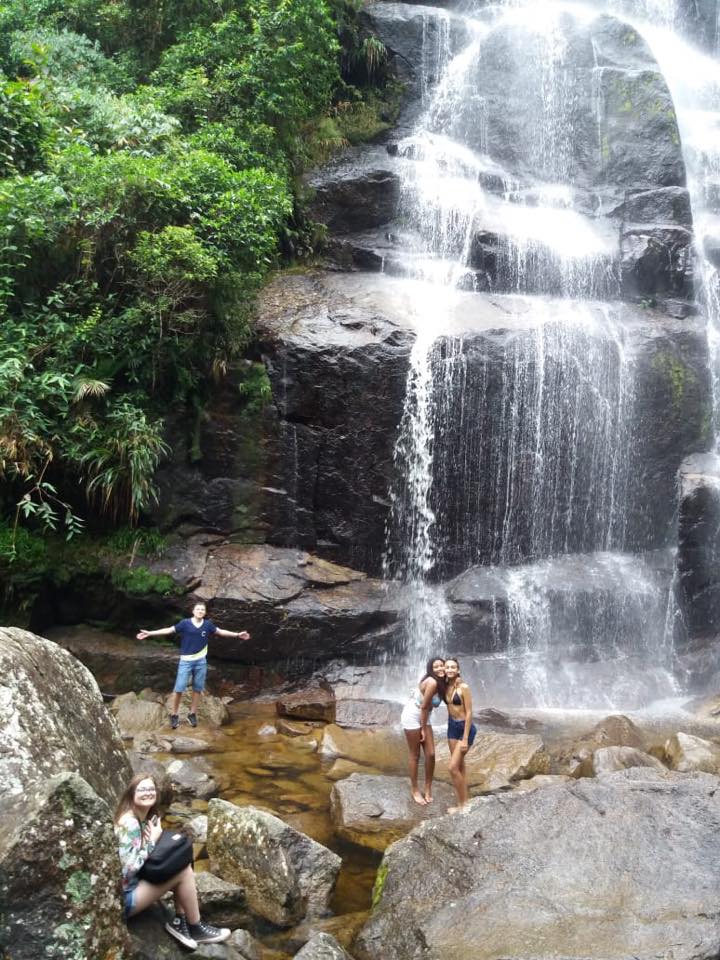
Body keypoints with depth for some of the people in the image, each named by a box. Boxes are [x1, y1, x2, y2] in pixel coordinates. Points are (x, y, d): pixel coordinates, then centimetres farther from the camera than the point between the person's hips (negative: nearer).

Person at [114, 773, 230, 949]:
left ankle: (180, 921, 3)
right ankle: (196, 928, 1)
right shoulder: (129, 823, -22)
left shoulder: (149, 818, 6)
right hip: (124, 896, -9)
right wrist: (152, 840, -17)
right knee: (184, 871, -15)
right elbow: (129, 867, -27)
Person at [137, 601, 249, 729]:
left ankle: (192, 714, 23)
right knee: (179, 688, -3)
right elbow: (169, 630, -5)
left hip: (201, 661, 3)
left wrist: (237, 634, 18)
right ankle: (174, 715, 13)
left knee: (198, 689, 9)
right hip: (186, 660, -3)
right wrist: (149, 633, -10)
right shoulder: (185, 623, -7)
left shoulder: (208, 624, 1)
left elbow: (220, 632, 15)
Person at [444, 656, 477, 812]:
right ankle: (465, 801, 21)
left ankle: (462, 804, 5)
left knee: (452, 767, -9)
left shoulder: (464, 687, -19)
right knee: (459, 767, 12)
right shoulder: (446, 686, 1)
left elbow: (469, 713, -18)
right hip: (452, 727, 7)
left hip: (465, 728, -7)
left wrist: (465, 739, -18)